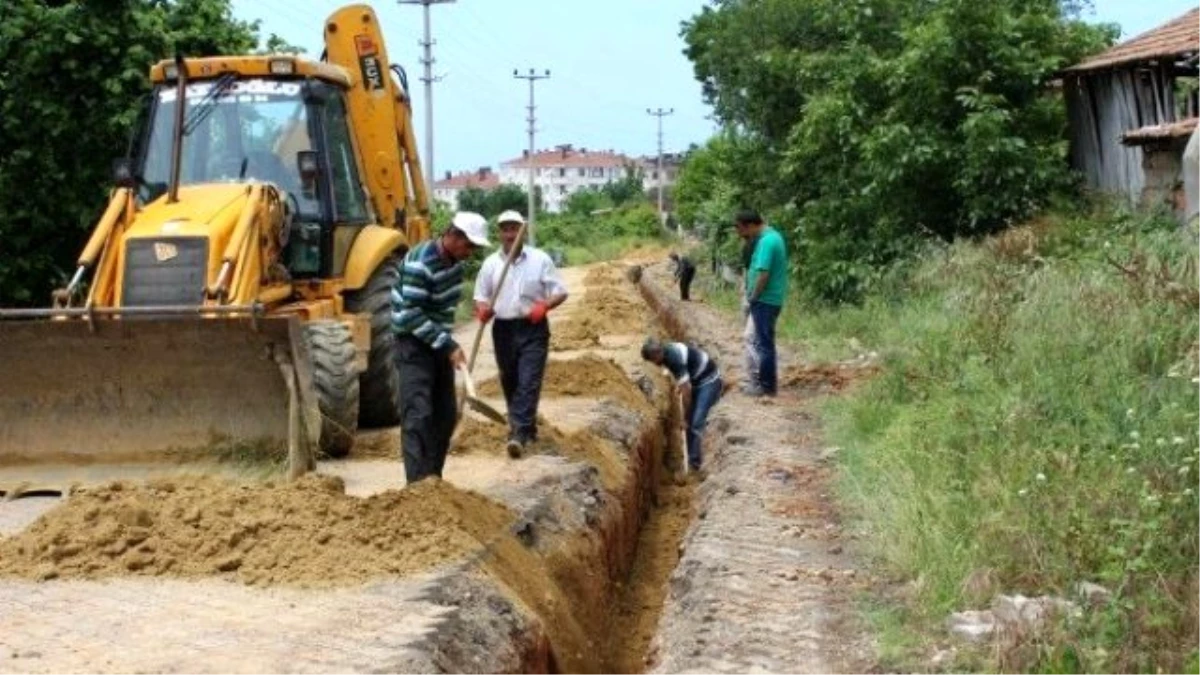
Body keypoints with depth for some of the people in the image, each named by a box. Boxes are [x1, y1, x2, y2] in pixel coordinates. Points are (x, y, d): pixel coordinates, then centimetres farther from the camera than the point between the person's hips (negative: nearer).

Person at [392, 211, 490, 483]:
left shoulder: (454, 260, 3)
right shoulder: (420, 264, -23)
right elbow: (411, 315, -25)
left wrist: (448, 343, 12)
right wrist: (448, 345, -25)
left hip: (440, 343, 9)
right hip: (414, 344, -9)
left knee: (445, 416, 9)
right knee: (418, 415, -15)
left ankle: (433, 478, 17)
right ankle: (418, 484, -18)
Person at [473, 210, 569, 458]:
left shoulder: (540, 259, -1)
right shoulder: (490, 263, 6)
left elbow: (560, 291, 1)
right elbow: (481, 297, 10)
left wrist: (544, 306, -18)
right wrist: (483, 310, -14)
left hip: (533, 329, -3)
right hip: (504, 329, 4)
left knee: (528, 382, -13)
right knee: (510, 383, 11)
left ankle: (518, 434, -19)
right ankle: (526, 428, 29)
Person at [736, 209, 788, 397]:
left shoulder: (766, 241, -20)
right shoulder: (774, 235, 12)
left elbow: (763, 273, -25)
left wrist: (753, 297, -13)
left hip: (765, 300, -10)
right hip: (772, 299, 10)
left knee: (764, 343, -2)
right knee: (765, 342, 17)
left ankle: (767, 386, 4)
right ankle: (768, 383, 24)